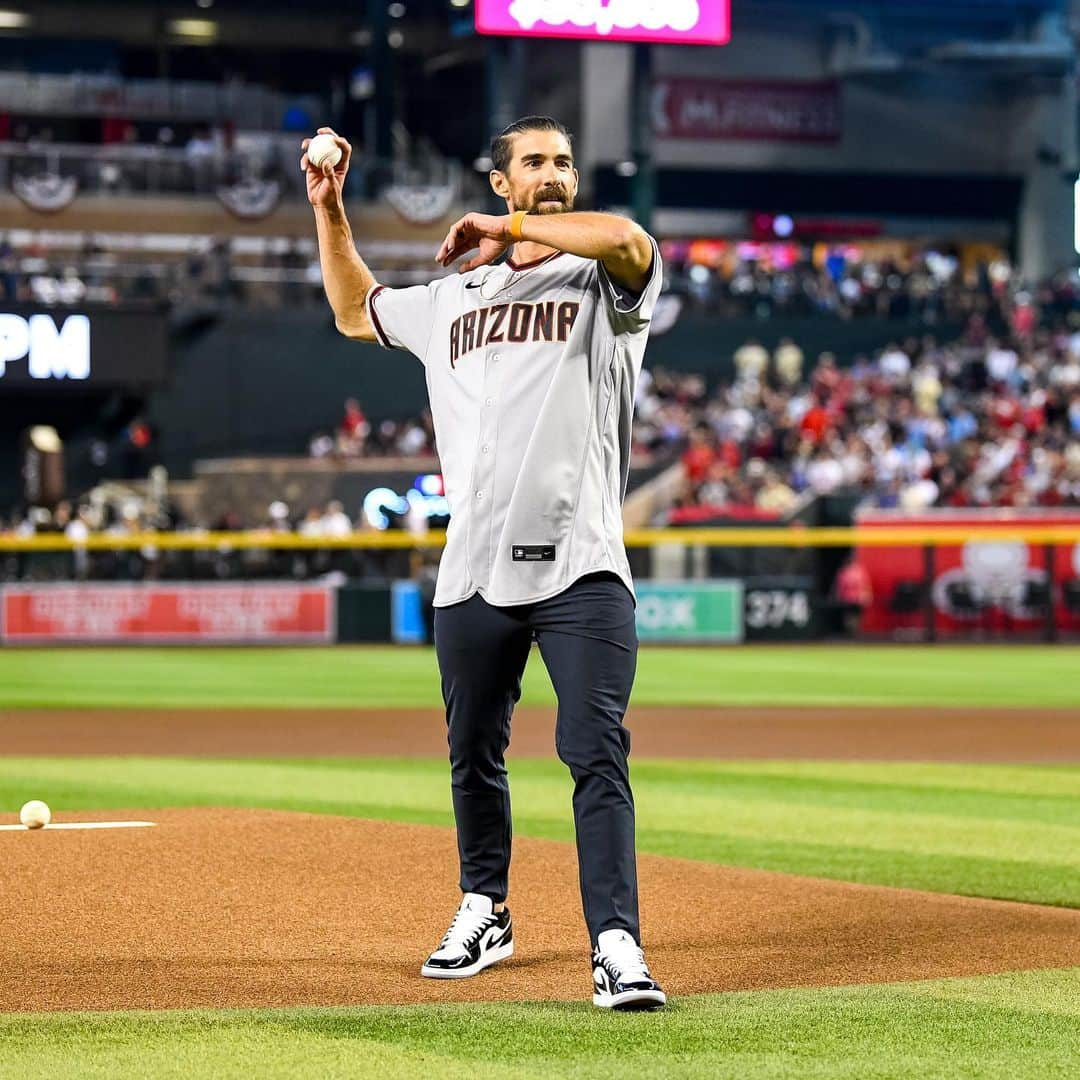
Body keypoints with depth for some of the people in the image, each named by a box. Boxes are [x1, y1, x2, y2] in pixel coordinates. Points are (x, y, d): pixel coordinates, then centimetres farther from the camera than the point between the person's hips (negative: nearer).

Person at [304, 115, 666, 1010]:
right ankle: (484, 913, 32)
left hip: (581, 567, -5)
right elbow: (356, 312, 38)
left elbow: (630, 240, -19)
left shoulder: (604, 282, 6)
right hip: (473, 569, 5)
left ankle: (617, 947, -16)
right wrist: (330, 211, 30)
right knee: (474, 754, 14)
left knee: (597, 755, -13)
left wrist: (506, 229, -8)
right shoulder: (450, 298, 21)